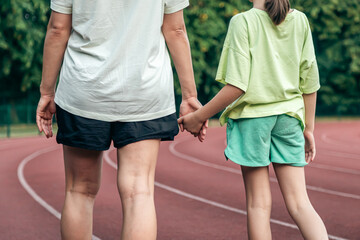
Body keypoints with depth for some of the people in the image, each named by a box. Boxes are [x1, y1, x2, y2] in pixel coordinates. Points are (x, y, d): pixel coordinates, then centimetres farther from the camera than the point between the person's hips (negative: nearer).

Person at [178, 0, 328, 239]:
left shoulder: (243, 22, -10)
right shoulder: (300, 20, 3)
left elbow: (237, 87, -16)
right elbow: (310, 82, 6)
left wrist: (199, 116, -5)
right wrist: (308, 129, 16)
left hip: (252, 115, -3)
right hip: (288, 117, 3)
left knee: (259, 203, 6)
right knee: (300, 203, 3)